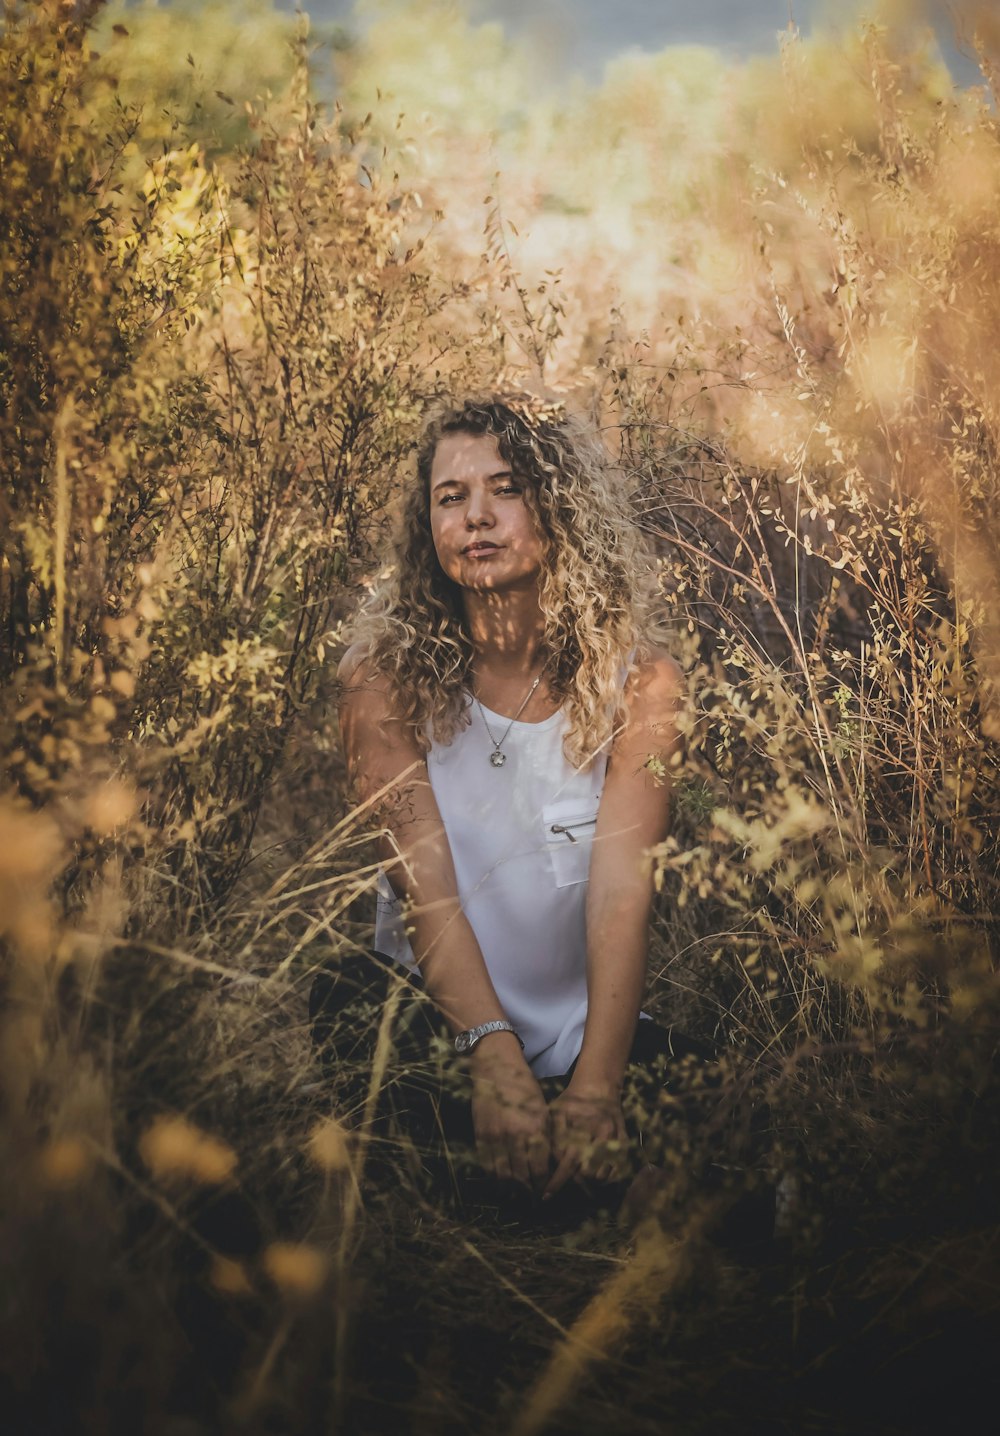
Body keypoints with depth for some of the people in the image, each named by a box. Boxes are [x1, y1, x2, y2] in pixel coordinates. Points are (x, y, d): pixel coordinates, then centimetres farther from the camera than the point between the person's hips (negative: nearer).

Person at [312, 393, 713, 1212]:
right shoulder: (386, 679, -3)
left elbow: (623, 888, -15)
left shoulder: (637, 684, -4)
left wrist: (594, 1089, -29)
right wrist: (495, 1057, -30)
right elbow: (422, 882, -14)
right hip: (426, 1017, -1)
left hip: (591, 1030, 1)